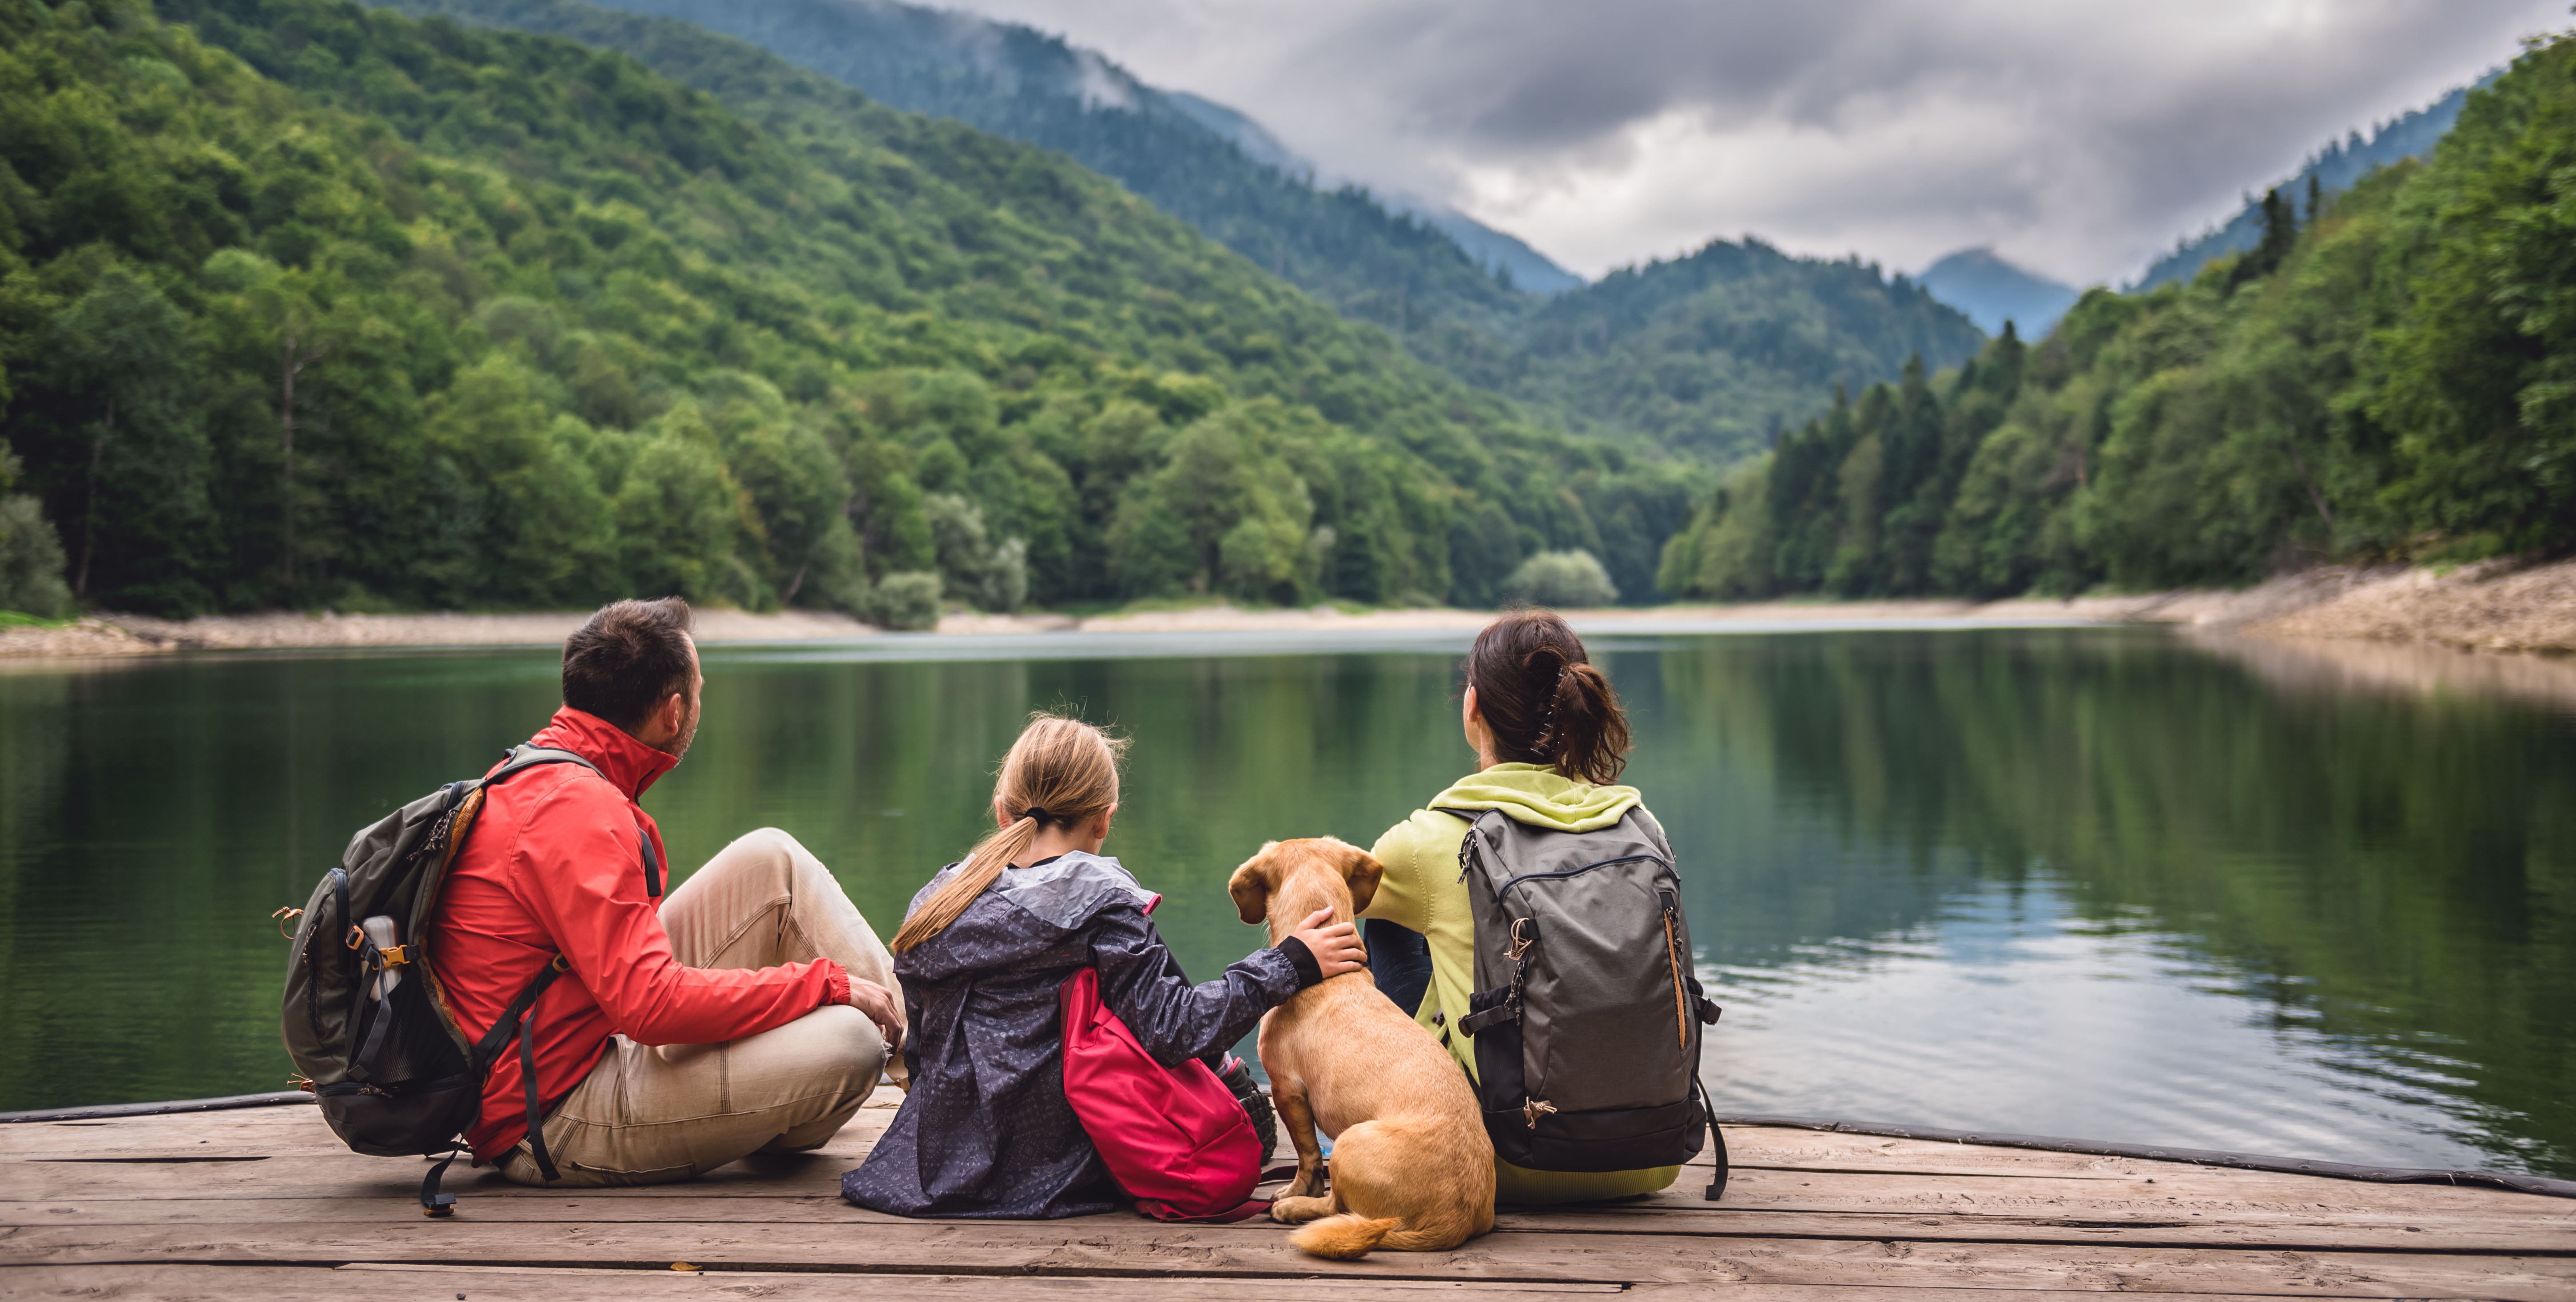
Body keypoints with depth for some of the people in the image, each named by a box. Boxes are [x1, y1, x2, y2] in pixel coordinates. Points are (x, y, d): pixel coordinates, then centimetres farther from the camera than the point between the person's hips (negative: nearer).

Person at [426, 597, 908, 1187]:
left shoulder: (532, 776, 10)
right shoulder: (576, 812, -23)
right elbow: (653, 1005, -30)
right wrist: (825, 982, -20)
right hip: (555, 1127, -10)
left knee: (773, 860, 2)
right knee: (847, 1043, -23)